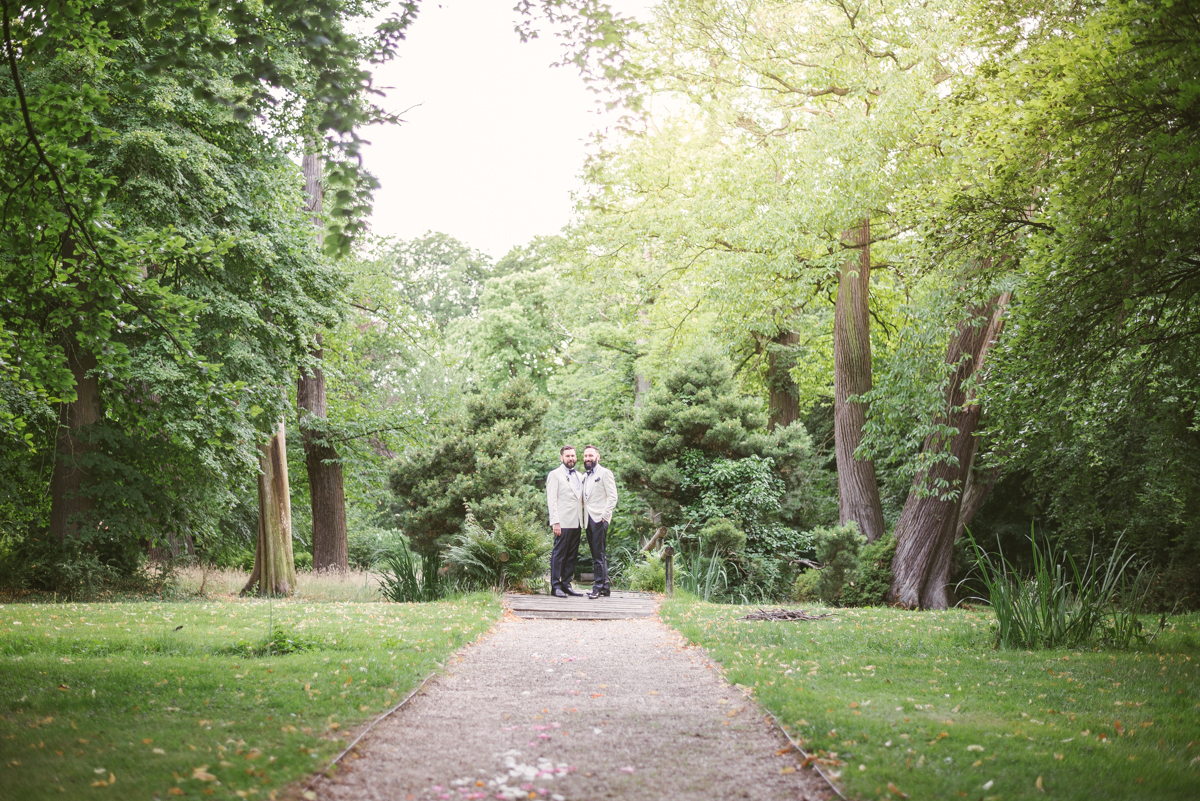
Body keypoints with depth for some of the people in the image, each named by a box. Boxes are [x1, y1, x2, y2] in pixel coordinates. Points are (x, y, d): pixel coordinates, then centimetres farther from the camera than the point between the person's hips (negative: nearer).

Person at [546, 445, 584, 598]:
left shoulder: (579, 476, 19)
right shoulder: (555, 475, 0)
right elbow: (551, 500, -6)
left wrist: (582, 519, 13)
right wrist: (555, 522, -14)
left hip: (577, 522, 7)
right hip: (563, 522, -6)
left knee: (572, 556, 8)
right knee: (559, 555, -6)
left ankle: (566, 584, 13)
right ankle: (555, 586, -3)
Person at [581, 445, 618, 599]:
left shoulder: (605, 473, -2)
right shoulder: (586, 476, 21)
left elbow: (613, 496, -9)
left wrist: (604, 515, -16)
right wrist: (583, 515, 12)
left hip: (599, 519, -8)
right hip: (588, 520, 8)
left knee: (599, 555, -10)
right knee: (597, 555, 8)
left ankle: (599, 587, -11)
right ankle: (604, 586, 11)